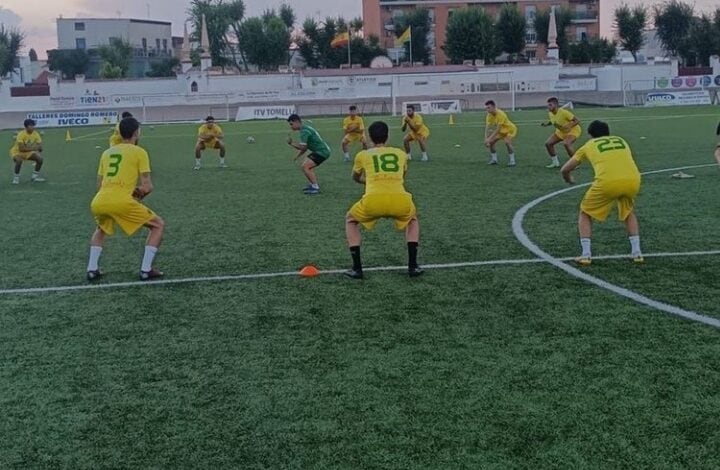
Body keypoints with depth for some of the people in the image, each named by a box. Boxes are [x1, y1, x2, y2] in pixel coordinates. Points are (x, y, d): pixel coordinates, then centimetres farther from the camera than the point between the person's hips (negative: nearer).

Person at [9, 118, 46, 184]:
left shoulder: (36, 134, -11)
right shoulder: (21, 134, -27)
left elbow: (40, 146, -9)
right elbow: (21, 149, -33)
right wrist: (32, 148, -29)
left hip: (28, 152, 5)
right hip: (17, 152, -5)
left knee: (40, 159, -14)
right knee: (19, 160, -37)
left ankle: (35, 176, 6)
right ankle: (16, 177, -13)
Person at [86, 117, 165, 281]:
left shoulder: (107, 152, 23)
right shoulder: (139, 152, 7)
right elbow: (147, 187, 1)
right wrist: (138, 193, 23)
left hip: (98, 202, 6)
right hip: (122, 202, -6)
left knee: (101, 229, 38)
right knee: (158, 225, 13)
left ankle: (92, 270, 26)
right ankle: (146, 270, 7)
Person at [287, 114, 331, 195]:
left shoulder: (304, 131, -18)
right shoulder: (305, 128, 14)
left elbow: (303, 147, -22)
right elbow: (304, 147, 17)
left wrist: (291, 143, -12)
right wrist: (297, 156, 10)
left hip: (322, 151, -11)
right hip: (321, 150, 11)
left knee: (305, 167, -16)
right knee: (306, 166, 17)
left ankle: (315, 188, -15)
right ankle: (314, 185, 21)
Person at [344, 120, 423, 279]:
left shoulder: (363, 155, 22)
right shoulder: (401, 154, 25)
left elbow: (356, 178, 44)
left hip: (373, 200, -1)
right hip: (401, 200, 1)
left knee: (350, 220, 30)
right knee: (413, 219, 37)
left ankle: (357, 269, 20)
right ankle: (413, 266, 22)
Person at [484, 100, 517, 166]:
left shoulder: (500, 114, -35)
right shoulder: (489, 115, -15)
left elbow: (498, 129, -37)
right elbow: (487, 128, -18)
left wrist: (490, 138, -39)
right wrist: (486, 139, -32)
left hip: (510, 129, -7)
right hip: (501, 131, 7)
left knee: (507, 142, -31)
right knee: (491, 142, -2)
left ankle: (512, 161, -18)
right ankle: (494, 160, 14)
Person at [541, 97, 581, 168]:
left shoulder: (564, 112, -30)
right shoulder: (550, 113, -8)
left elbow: (577, 121, -26)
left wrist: (569, 126, -42)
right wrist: (546, 124, -6)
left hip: (573, 130, -8)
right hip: (561, 131, 8)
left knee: (566, 143, -34)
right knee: (548, 143, -1)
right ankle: (555, 163, 14)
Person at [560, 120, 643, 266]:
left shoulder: (589, 145, 24)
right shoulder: (621, 140, 31)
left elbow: (565, 170, 26)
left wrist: (570, 180, 49)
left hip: (607, 182, -3)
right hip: (633, 179, 3)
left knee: (585, 213, 21)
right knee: (629, 212, 33)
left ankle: (586, 255, 10)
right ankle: (636, 252, 24)